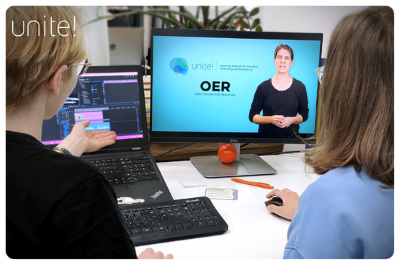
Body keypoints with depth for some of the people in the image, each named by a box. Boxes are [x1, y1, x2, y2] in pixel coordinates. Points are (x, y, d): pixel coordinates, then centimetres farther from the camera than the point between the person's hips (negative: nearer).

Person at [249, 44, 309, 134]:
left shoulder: (299, 87, 1)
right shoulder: (263, 87, -3)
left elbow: (304, 114, 5)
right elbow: (252, 116, -2)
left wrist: (292, 120, -14)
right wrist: (270, 119, -18)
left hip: (291, 132, 1)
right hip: (266, 131, -1)